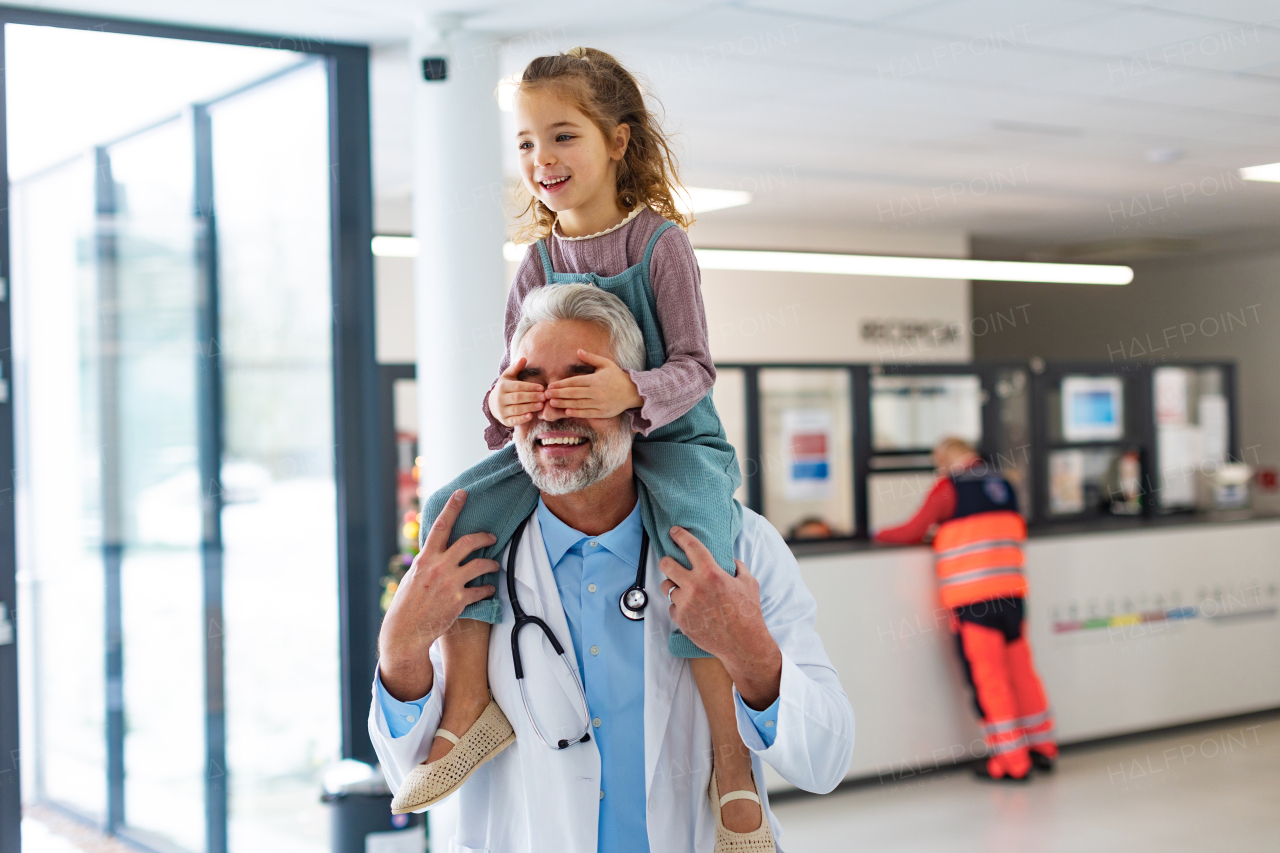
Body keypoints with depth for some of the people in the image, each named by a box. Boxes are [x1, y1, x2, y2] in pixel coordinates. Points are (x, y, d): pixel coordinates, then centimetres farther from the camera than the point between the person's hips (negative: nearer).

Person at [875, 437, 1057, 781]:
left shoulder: (948, 488, -3)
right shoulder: (1002, 485, 15)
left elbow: (912, 533, -4)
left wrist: (879, 534, 13)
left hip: (972, 599, -6)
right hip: (1010, 593, 6)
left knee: (987, 676, -1)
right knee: (1020, 668, 14)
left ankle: (1011, 761, 1)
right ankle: (1042, 747, 22)